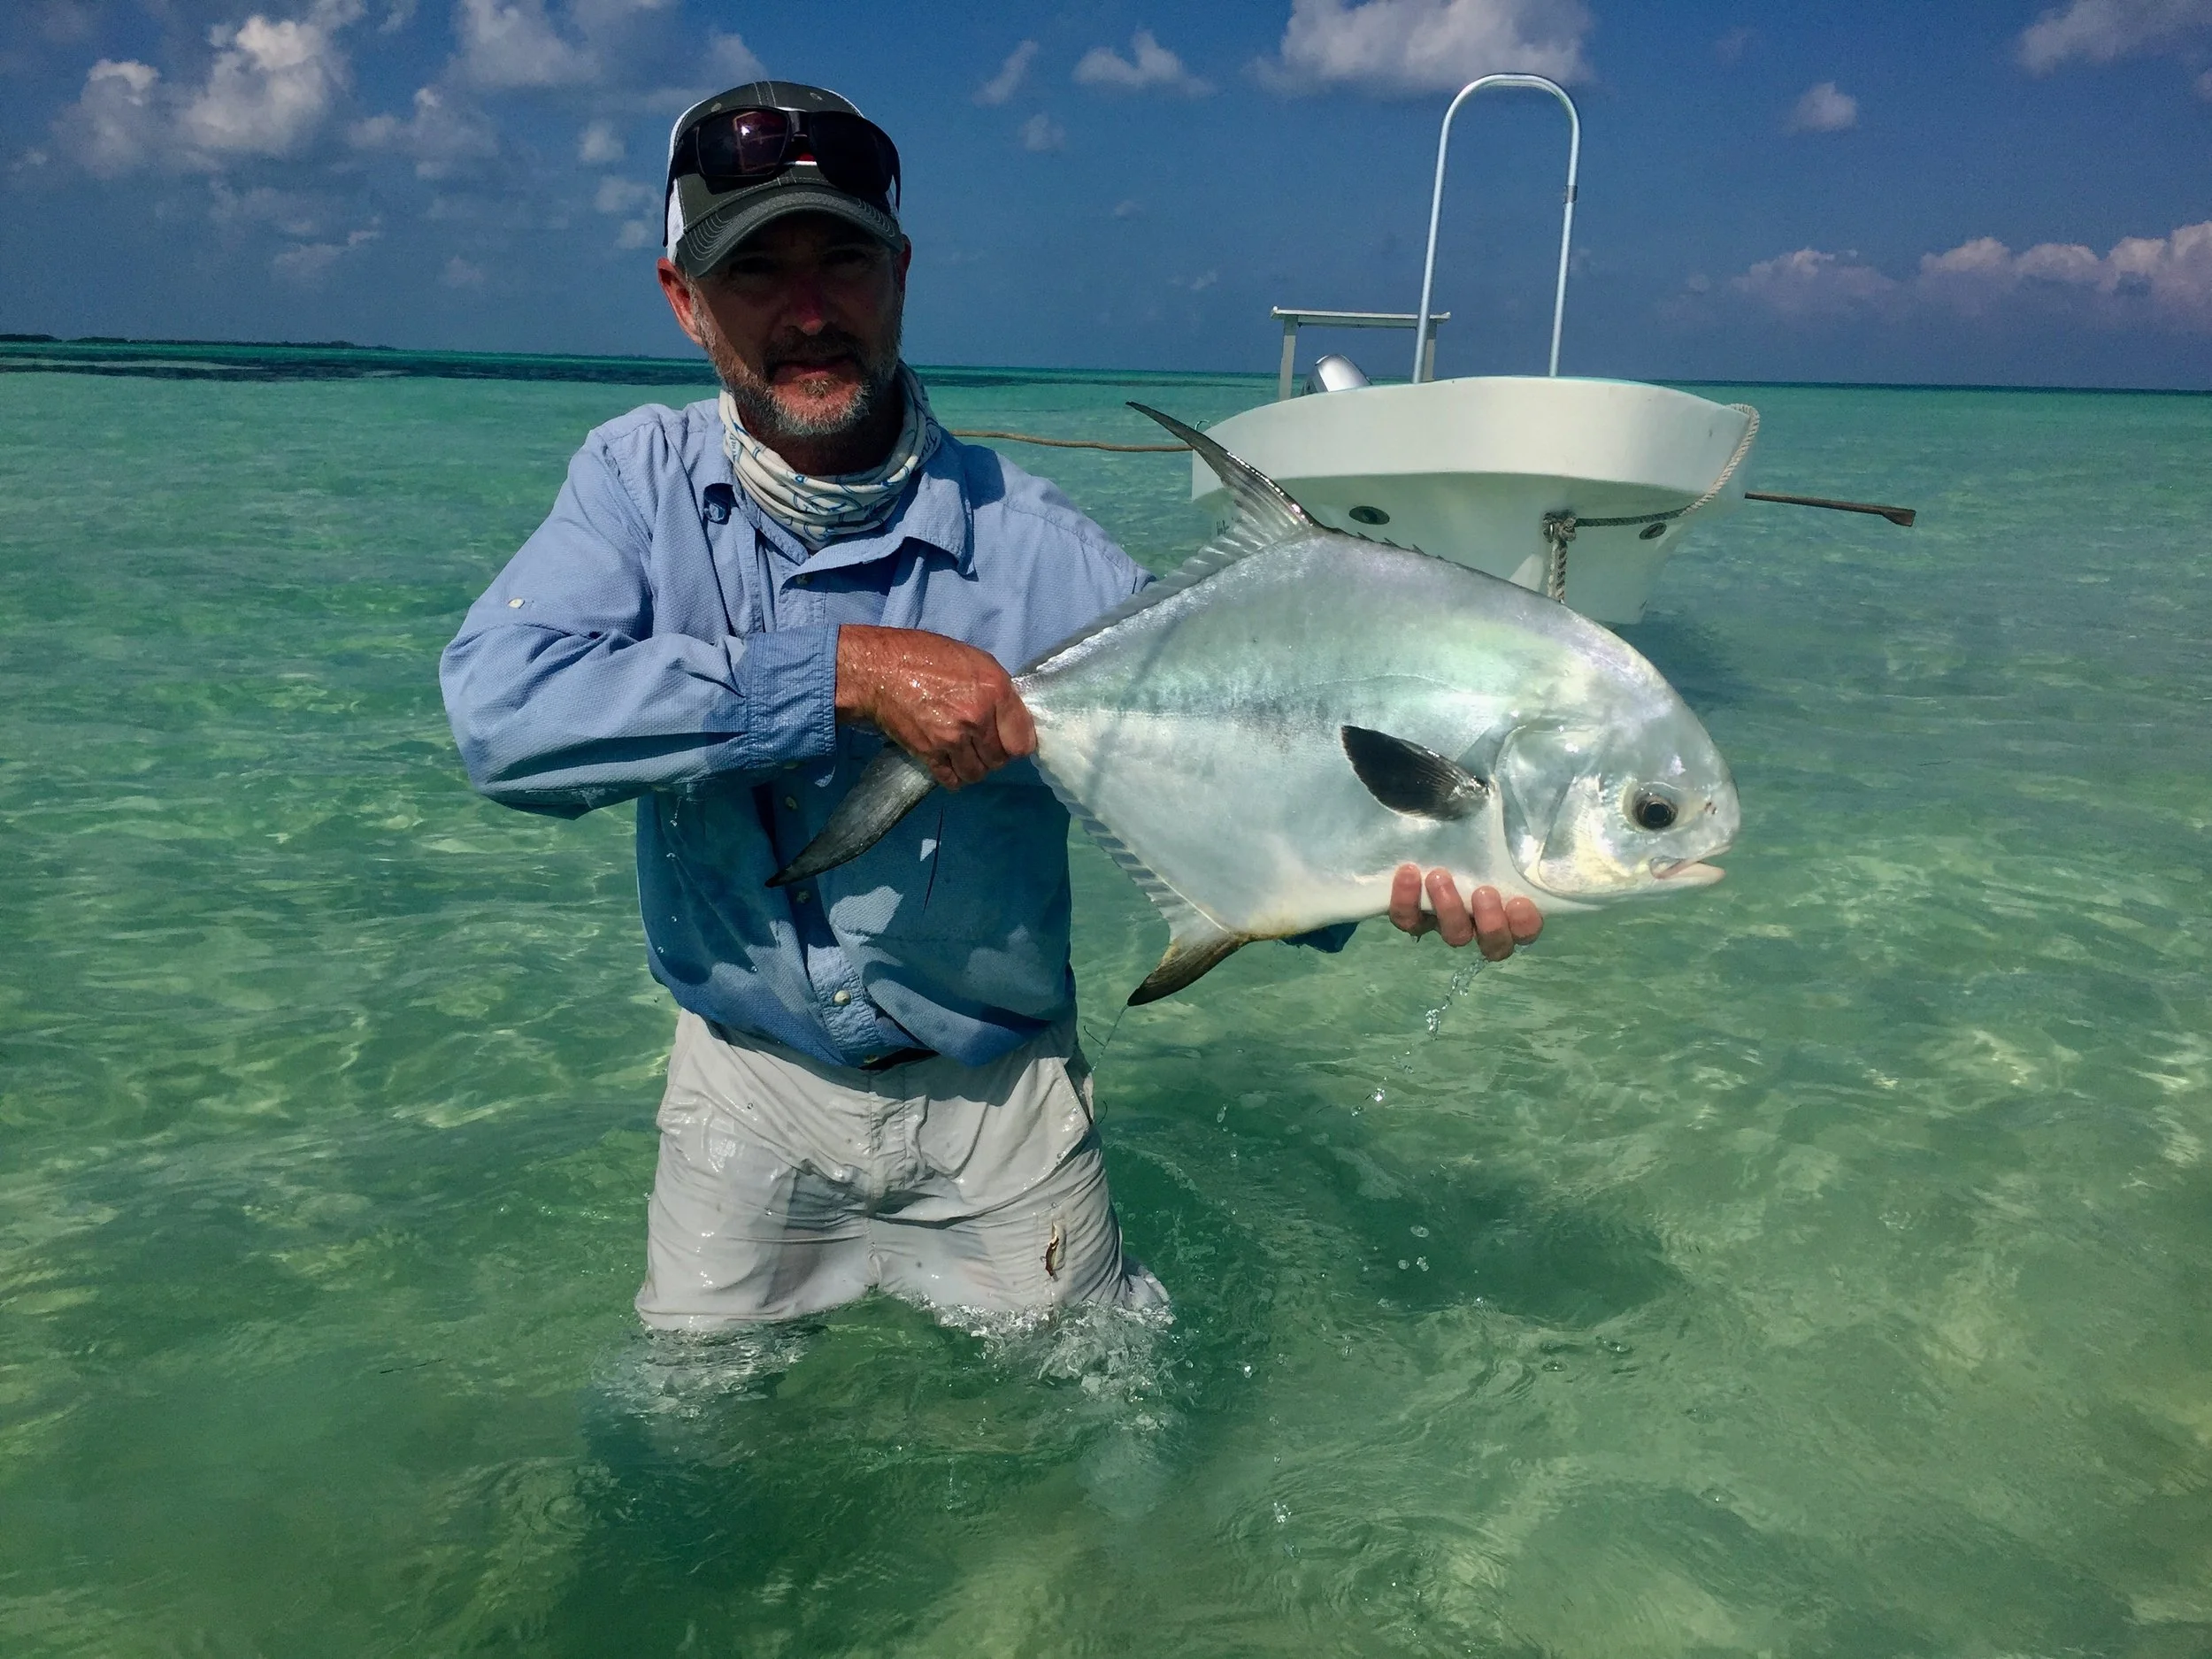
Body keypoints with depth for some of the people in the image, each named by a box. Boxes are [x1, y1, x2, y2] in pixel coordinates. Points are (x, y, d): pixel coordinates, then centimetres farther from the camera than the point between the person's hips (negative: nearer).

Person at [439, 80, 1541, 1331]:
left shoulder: (1032, 547, -16)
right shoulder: (643, 480, -11)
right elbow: (500, 707, -27)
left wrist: (1398, 868, -37)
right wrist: (847, 673, -34)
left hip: (992, 1098, -1)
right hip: (747, 1083, 1)